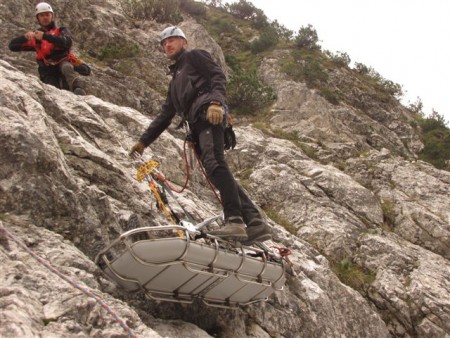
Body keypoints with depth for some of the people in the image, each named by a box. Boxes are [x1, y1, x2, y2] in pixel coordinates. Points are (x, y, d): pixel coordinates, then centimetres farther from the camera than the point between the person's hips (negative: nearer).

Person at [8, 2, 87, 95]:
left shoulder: (61, 31, 17)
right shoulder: (36, 37, 23)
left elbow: (67, 43, -9)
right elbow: (12, 46, 15)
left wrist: (45, 36, -21)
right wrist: (25, 37, -8)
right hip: (48, 72, 3)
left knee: (66, 68, -38)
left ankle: (79, 89, -61)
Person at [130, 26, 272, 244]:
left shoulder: (194, 56, 17)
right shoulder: (175, 81, 39)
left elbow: (218, 76, 0)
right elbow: (165, 115, 38)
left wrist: (216, 101, -20)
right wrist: (144, 141, 33)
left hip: (208, 115, -8)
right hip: (197, 126, 8)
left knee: (214, 163, -27)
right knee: (218, 172, -4)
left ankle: (235, 220, -36)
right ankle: (255, 223, -8)